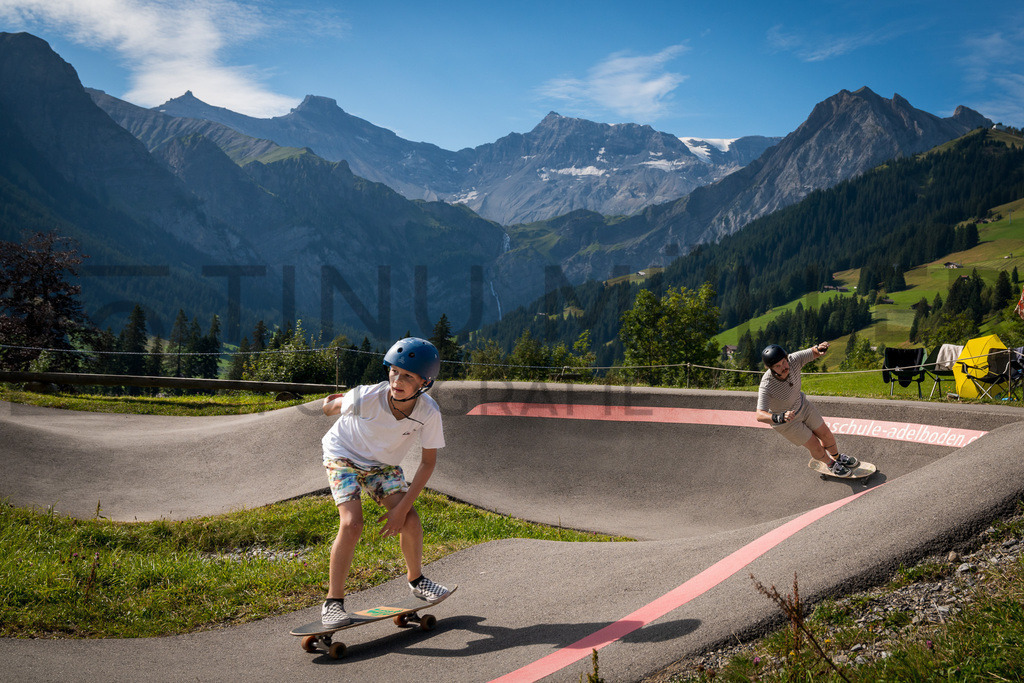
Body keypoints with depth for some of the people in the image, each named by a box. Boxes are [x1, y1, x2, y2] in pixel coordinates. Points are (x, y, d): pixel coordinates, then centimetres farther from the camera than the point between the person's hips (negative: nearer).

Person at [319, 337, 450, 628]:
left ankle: (416, 580, 20)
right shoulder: (366, 399, -35)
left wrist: (401, 508, -19)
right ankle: (333, 601, -7)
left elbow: (428, 462, -17)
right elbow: (331, 406, -12)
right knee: (352, 523, -21)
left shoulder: (429, 412, -29)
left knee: (410, 521, -9)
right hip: (344, 456, -3)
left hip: (383, 464, 3)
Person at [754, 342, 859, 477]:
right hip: (786, 422, -5)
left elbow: (814, 352, -15)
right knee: (816, 446, 8)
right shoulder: (766, 386, -41)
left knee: (827, 435, 18)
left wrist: (819, 348, -40)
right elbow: (760, 416, -46)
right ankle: (830, 464, 44)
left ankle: (837, 457, 52)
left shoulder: (793, 360, -28)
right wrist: (780, 418, -64)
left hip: (802, 405, 5)